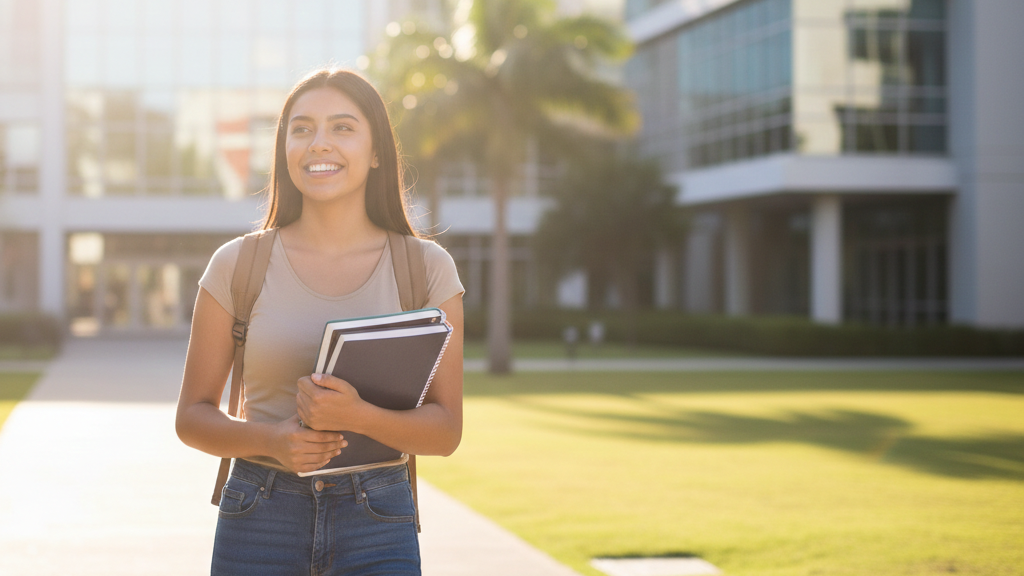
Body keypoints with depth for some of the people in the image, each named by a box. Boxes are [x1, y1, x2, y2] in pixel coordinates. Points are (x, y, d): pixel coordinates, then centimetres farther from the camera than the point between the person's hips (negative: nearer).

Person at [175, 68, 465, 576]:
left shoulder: (427, 268, 1)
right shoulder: (238, 264, 2)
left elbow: (445, 430, -1)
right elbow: (192, 415, 5)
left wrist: (356, 416, -19)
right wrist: (271, 440, -14)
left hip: (376, 524, 0)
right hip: (258, 519, 1)